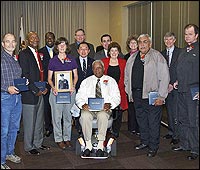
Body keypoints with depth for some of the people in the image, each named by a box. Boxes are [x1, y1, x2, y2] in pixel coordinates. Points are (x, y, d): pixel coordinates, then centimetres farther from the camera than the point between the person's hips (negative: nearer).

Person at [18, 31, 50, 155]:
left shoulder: (40, 53, 15)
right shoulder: (24, 54, -8)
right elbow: (25, 75, -14)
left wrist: (45, 88, 4)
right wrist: (35, 90, -15)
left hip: (40, 92, 7)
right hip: (29, 94, -7)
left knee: (40, 120, 14)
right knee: (30, 122, 3)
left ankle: (38, 143, 28)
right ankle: (29, 147, 17)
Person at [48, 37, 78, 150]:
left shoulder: (72, 60, 8)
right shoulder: (53, 61, 5)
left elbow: (75, 76, 10)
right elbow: (49, 78, 6)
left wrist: (73, 86, -8)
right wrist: (53, 87, -12)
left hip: (69, 91, 1)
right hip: (56, 91, -1)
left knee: (68, 115, 6)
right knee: (57, 116, 0)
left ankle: (67, 138, 18)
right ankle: (59, 139, 12)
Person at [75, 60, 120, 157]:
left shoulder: (111, 81, 15)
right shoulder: (86, 81, 19)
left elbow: (116, 97, 5)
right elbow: (79, 97, 9)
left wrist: (109, 104, -16)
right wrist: (83, 104, -14)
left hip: (104, 108, -1)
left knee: (102, 116, -36)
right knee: (85, 116, -33)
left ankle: (100, 146, -29)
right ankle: (88, 145, -23)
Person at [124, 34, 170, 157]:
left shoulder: (157, 56, -6)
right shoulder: (132, 58, 13)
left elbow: (164, 77, -10)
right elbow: (127, 76, 21)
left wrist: (161, 96, -14)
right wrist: (129, 91, 13)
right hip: (137, 95, 6)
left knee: (153, 122, 2)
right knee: (141, 119, 16)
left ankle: (153, 147, 16)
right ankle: (144, 141, 33)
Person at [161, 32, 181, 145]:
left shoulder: (180, 52, -3)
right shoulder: (162, 54, 12)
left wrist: (174, 84, -10)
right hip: (167, 87, 5)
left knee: (176, 112, -6)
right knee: (169, 111, 11)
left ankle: (177, 135, 3)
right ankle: (171, 132, 23)